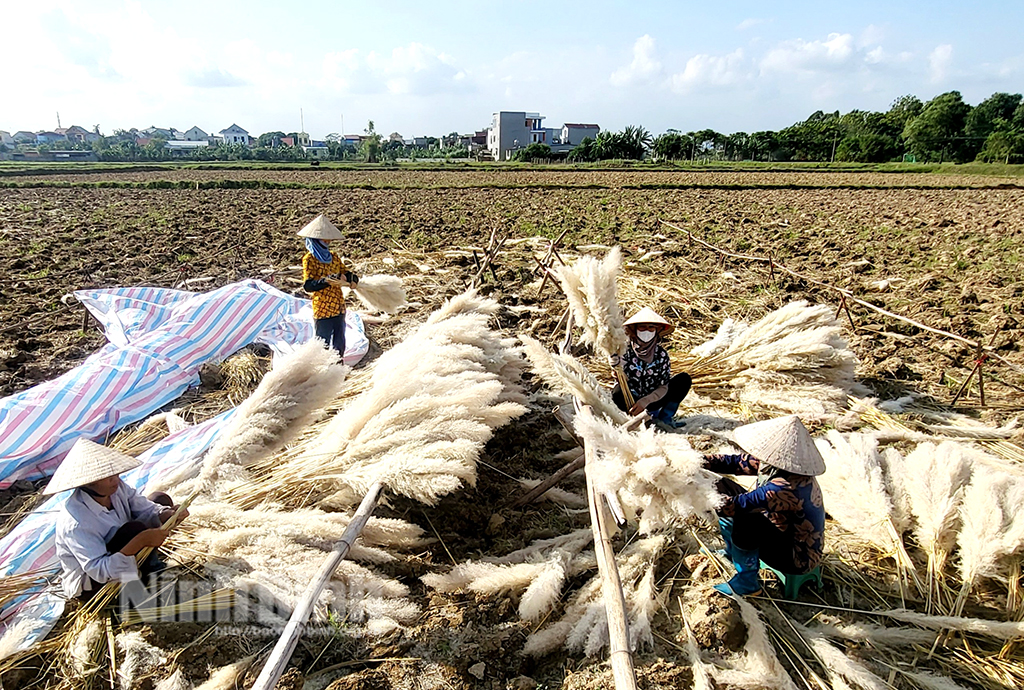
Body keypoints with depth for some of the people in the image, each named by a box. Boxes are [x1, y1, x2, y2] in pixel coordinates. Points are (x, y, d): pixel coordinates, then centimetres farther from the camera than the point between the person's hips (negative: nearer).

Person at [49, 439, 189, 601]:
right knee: (134, 529, -33)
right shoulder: (75, 523, -33)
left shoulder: (116, 487, -14)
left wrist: (167, 515, -34)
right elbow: (98, 571, -35)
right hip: (89, 586, -8)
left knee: (160, 499, 2)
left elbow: (145, 509, -11)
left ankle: (152, 566, 0)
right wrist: (140, 541, -44)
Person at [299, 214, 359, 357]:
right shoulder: (309, 259, -7)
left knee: (339, 345, 14)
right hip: (322, 309, -6)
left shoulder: (334, 257, 12)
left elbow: (346, 274, 12)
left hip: (339, 308, 6)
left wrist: (349, 278, -13)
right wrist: (326, 281, -32)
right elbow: (307, 285, -17)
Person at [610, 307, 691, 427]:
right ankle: (653, 414, -11)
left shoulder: (661, 354, -9)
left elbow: (664, 387, -12)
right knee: (618, 393, -37)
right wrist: (618, 367, -52)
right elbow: (625, 381, -28)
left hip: (653, 398, 2)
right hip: (631, 399, -2)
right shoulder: (627, 351, -15)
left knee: (684, 379, -14)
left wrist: (644, 402, -29)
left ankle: (665, 417, -4)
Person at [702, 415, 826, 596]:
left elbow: (737, 505, -36)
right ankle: (732, 552, 28)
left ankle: (747, 583, -8)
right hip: (786, 533, 9)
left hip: (797, 559, -9)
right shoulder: (776, 464, -12)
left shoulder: (785, 488, -37)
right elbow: (735, 462, -3)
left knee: (746, 520, -36)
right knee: (725, 488, 6)